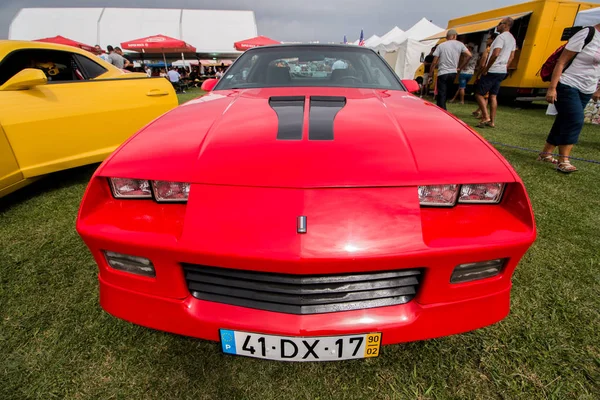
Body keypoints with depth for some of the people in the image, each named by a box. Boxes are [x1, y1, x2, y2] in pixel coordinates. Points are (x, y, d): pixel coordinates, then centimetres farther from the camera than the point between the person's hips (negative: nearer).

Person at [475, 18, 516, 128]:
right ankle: (492, 121, 10)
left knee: (479, 94, -5)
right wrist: (505, 68, 22)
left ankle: (486, 117, -15)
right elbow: (511, 57, 20)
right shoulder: (512, 39, 18)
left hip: (492, 71, -9)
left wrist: (486, 69, -18)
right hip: (502, 72, 9)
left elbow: (495, 54, -24)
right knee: (493, 96, 11)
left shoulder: (501, 37, -13)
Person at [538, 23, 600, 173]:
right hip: (568, 86, -7)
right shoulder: (587, 34, -10)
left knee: (564, 122, 8)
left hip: (586, 91, 7)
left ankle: (545, 154, 17)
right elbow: (561, 62, -13)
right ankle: (563, 161, -11)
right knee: (575, 120, -15)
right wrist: (552, 87, -20)